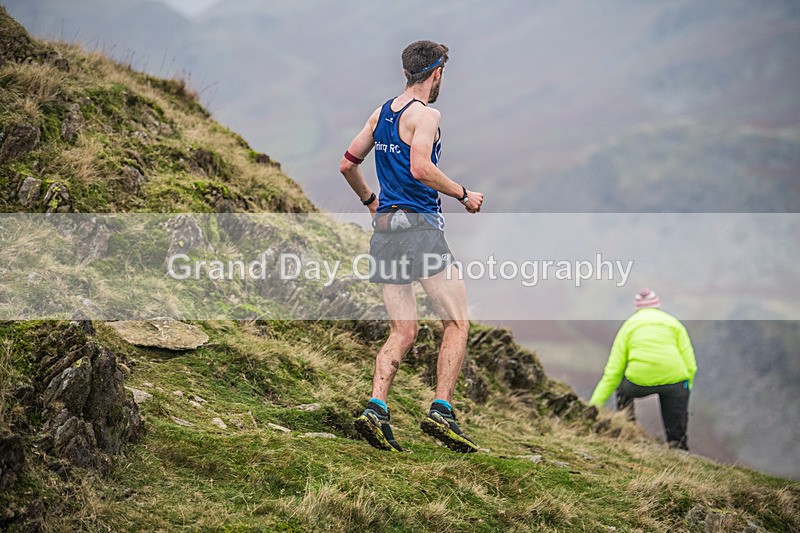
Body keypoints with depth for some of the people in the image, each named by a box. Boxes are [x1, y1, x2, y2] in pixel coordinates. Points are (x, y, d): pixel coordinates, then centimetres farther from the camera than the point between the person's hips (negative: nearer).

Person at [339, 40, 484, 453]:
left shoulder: (381, 113, 16)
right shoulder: (425, 114, -8)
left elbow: (347, 164, 21)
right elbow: (421, 168, -22)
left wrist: (369, 201, 36)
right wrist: (464, 195, -10)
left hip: (384, 228, 8)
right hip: (418, 224, -8)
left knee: (402, 332, 9)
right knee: (457, 323, 0)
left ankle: (376, 408, -7)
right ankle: (440, 411, -9)